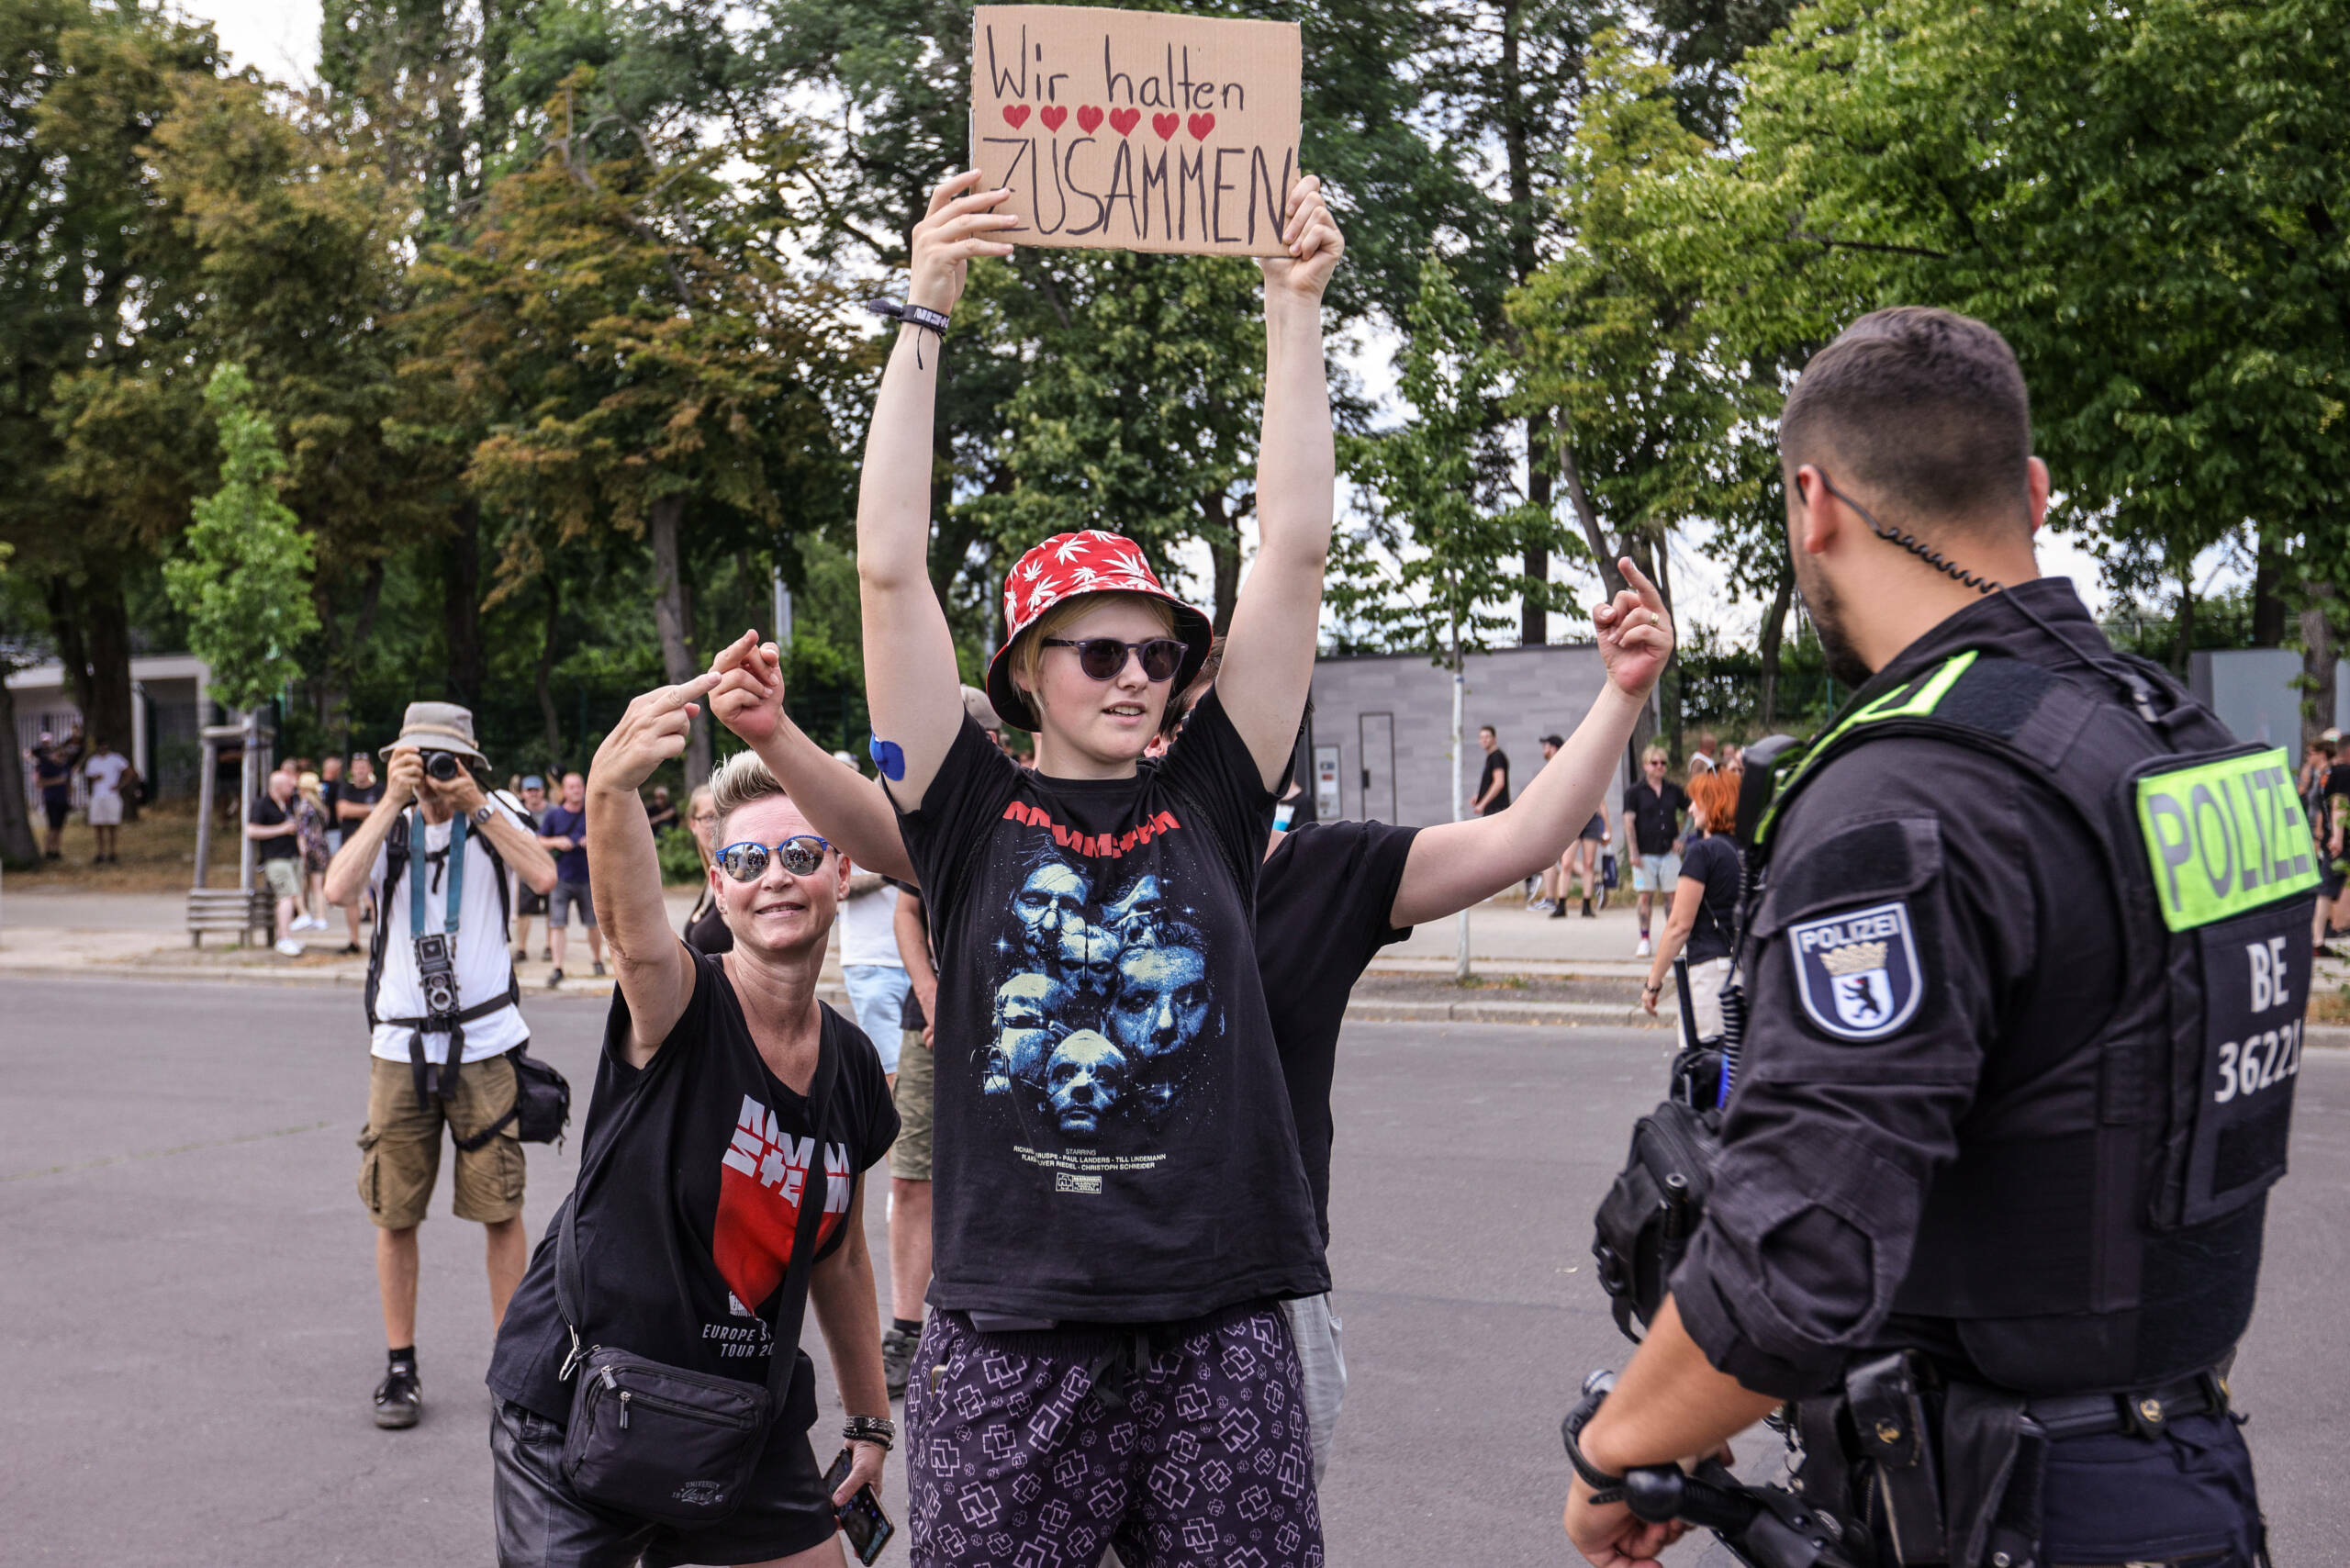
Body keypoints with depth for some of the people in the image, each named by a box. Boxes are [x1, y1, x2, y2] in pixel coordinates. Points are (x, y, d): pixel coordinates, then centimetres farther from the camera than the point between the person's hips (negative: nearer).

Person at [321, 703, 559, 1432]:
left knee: (501, 1209, 2)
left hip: (485, 1043, -1)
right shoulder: (385, 828, 6)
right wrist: (392, 800, -14)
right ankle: (400, 1365, 17)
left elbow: (543, 875, -13)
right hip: (400, 1048, 1)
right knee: (394, 1213, 4)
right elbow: (339, 889, -14)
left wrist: (475, 805, -14)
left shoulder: (492, 816, 5)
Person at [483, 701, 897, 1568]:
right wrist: (614, 786, -60)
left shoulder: (853, 1066, 1)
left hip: (749, 1416, 5)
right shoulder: (678, 1005, -16)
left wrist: (870, 1422, 15)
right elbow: (632, 921, -40)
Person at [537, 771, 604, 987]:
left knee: (594, 924, 9)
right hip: (561, 878, -1)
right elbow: (540, 841, 8)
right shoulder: (553, 815, 4)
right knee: (557, 924, -7)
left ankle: (598, 960, 29)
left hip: (588, 877, 1)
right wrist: (556, 842, -11)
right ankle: (557, 968, -5)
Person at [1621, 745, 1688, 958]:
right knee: (1645, 896, -1)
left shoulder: (1673, 790, 9)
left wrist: (1680, 838, 9)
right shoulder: (1635, 792, 1)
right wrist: (1634, 852, -11)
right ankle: (1644, 941, 6)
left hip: (1669, 852, 2)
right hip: (1645, 853, -2)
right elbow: (1629, 822, -4)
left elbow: (1690, 811, 20)